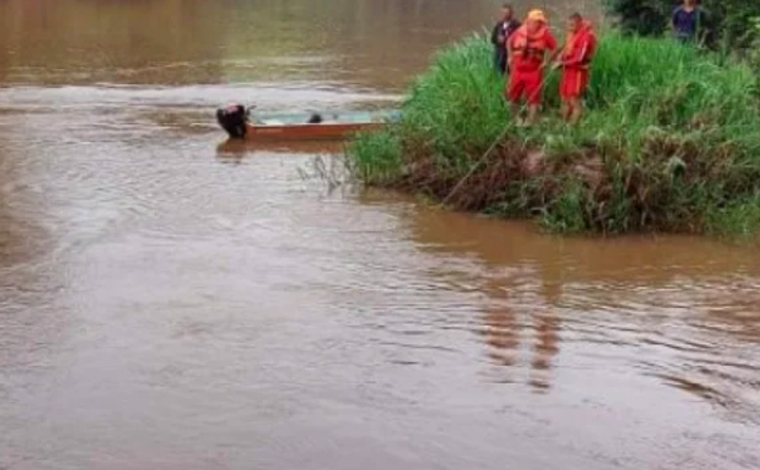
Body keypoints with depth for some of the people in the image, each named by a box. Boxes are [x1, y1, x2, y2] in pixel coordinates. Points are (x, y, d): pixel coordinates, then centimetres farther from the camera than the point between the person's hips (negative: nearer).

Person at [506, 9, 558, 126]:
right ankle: (516, 117, 31)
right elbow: (509, 42, 16)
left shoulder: (544, 33, -9)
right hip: (518, 70, 3)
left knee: (533, 98, -2)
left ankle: (530, 121, 3)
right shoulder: (520, 31, -2)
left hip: (534, 71, -3)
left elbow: (555, 48, -5)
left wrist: (547, 61, -10)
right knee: (513, 95, 12)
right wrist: (511, 56, 11)